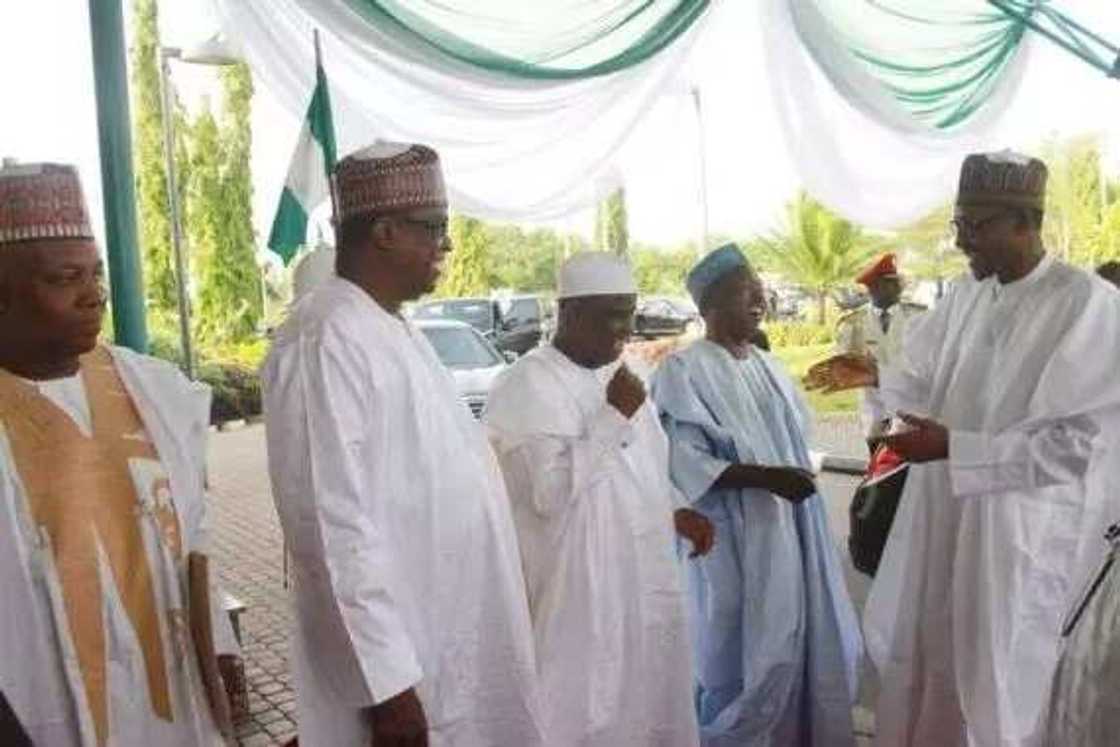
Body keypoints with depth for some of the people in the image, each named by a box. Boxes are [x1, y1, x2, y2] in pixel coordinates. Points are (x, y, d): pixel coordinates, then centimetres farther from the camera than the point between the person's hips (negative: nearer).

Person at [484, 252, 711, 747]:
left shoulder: (619, 373, 9)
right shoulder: (527, 385, -16)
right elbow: (549, 491, -24)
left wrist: (676, 510, 8)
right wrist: (613, 416, -22)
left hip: (643, 582, 8)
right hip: (578, 596, -8)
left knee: (648, 706, 19)